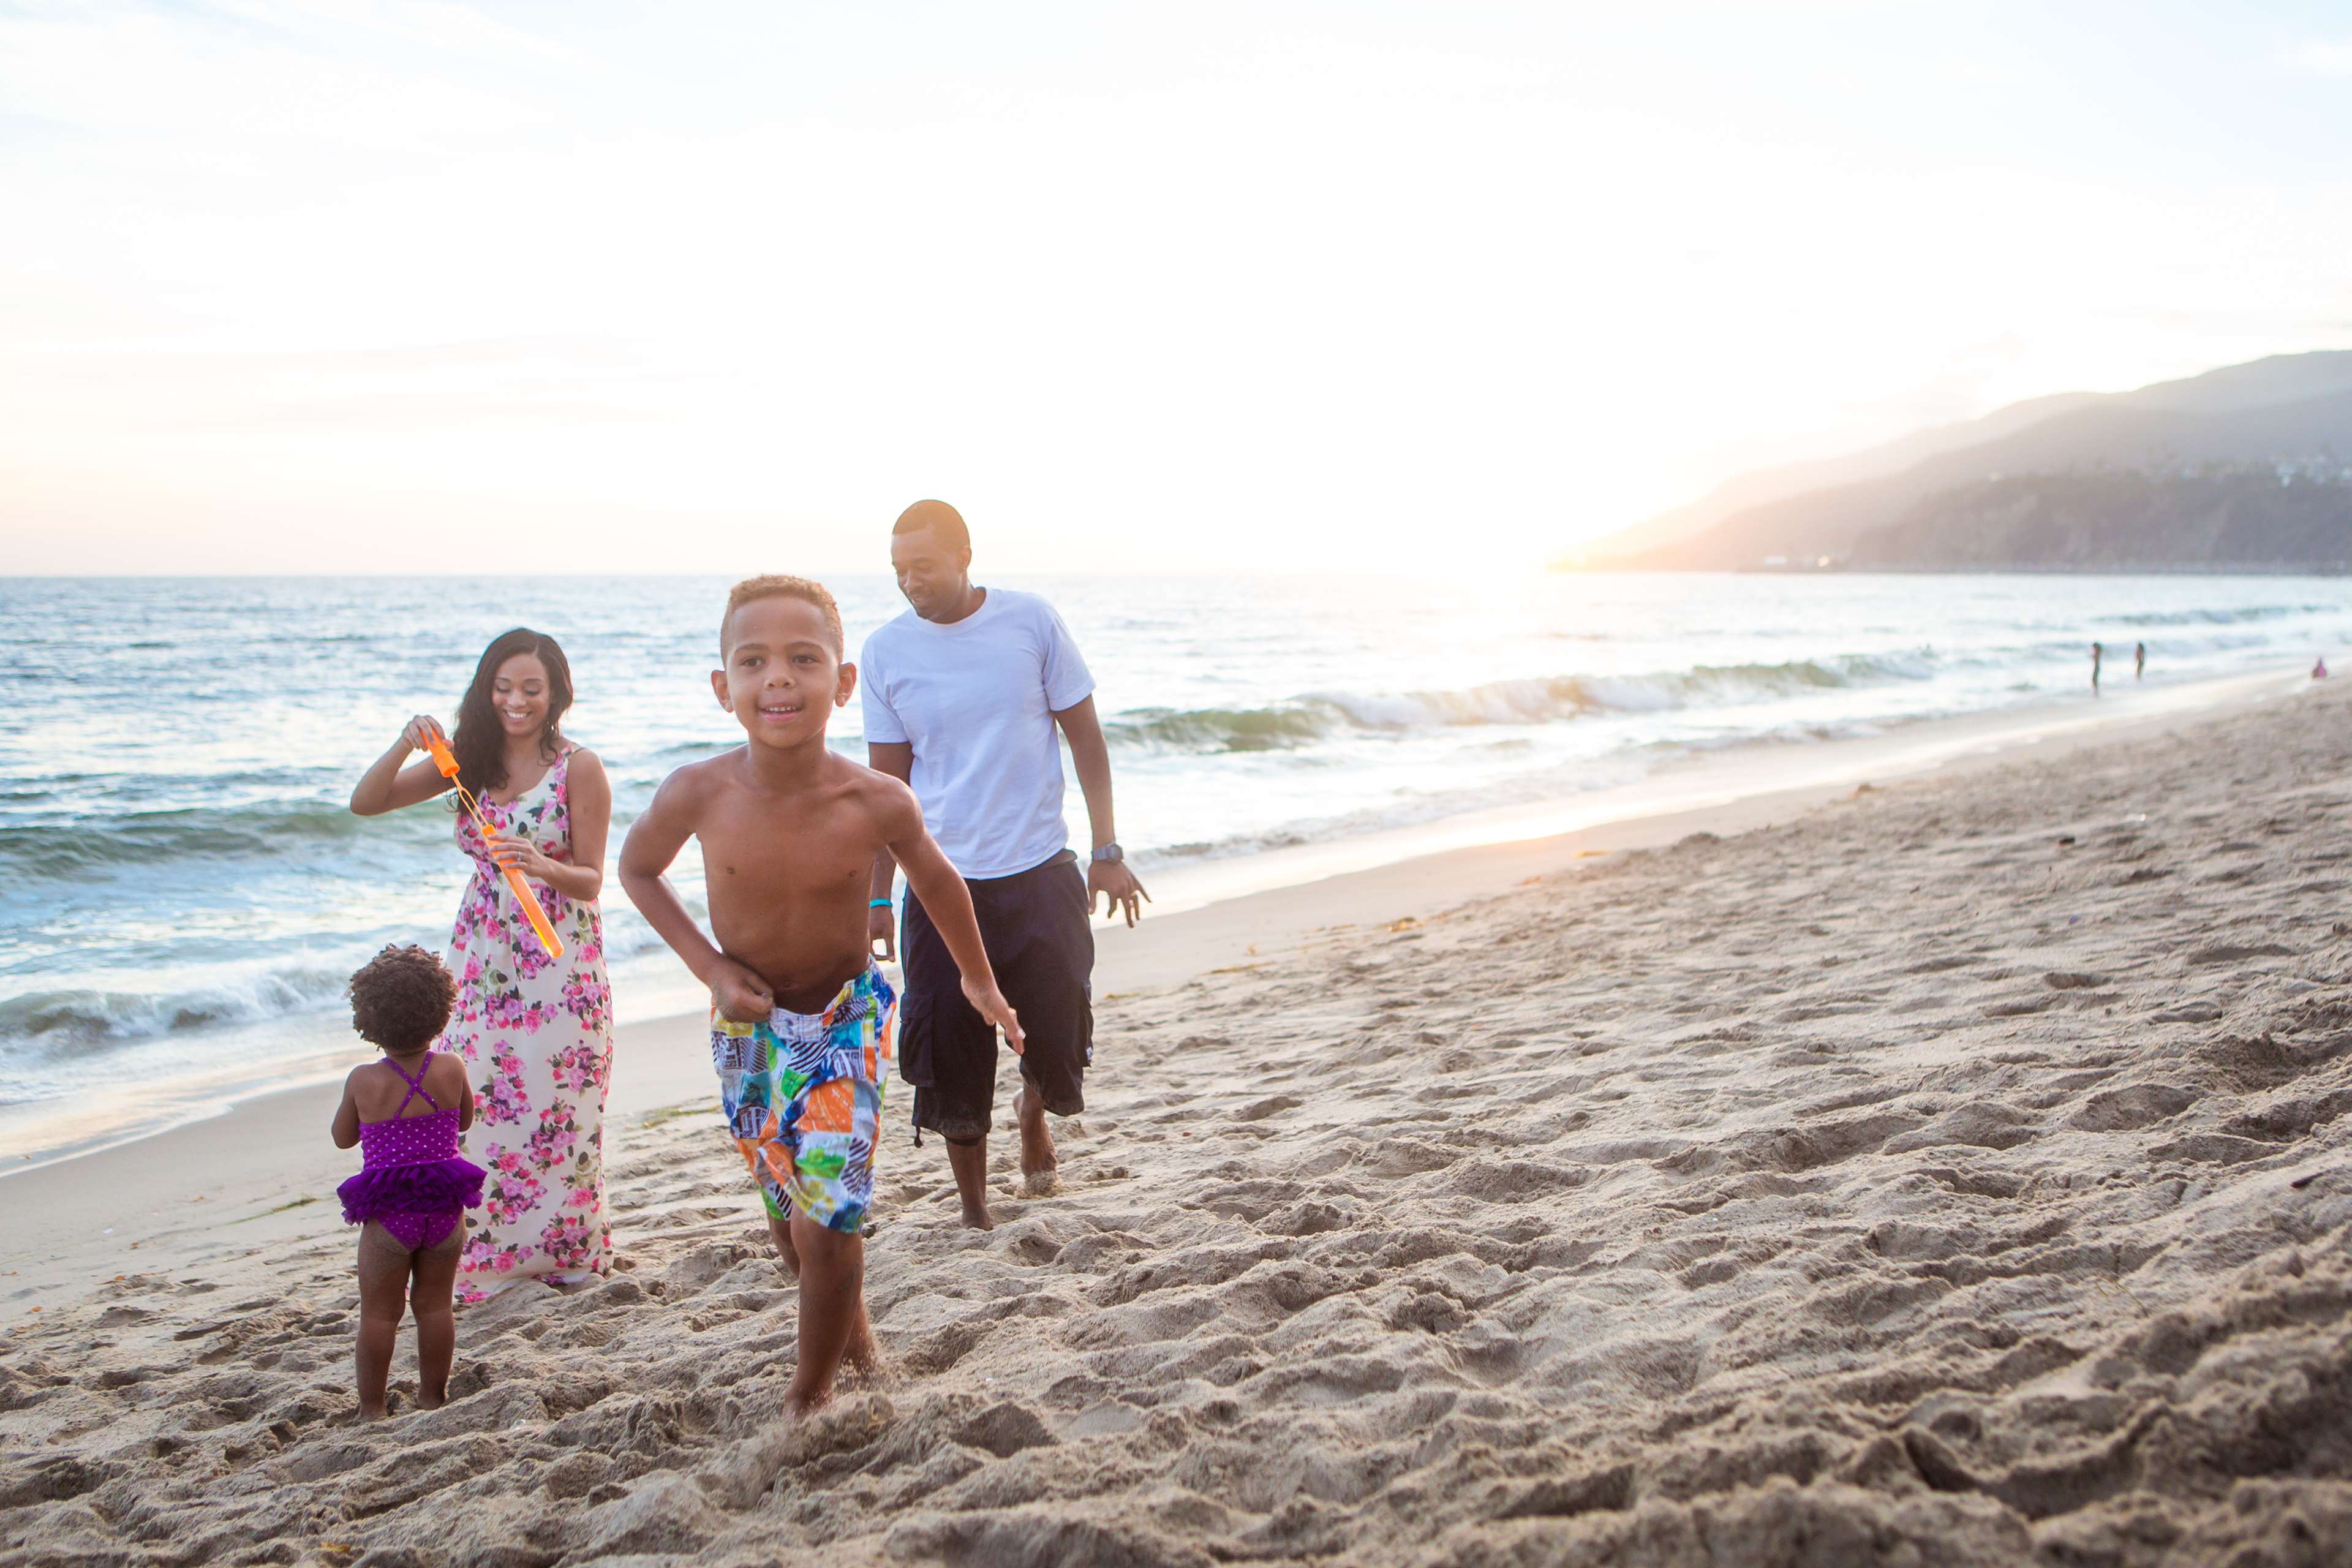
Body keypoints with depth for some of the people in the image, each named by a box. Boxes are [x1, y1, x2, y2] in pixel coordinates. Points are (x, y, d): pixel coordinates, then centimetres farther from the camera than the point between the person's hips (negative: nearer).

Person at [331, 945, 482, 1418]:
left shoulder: (364, 1082, -13)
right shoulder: (451, 1070, -7)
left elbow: (343, 1138, 4)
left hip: (388, 1214, -2)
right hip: (445, 1206, 2)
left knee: (379, 1312, 10)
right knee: (435, 1305, 14)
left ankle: (372, 1405, 17)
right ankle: (432, 1395, 23)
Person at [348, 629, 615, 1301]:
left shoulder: (580, 768, -8)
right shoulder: (470, 759, 5)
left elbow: (591, 881, -8)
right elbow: (366, 804, 2)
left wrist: (543, 866, -29)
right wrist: (405, 745, -14)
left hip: (560, 961, -4)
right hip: (482, 957, 4)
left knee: (556, 1107, 0)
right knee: (475, 1102, 0)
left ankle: (562, 1247, 17)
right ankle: (488, 1251, 13)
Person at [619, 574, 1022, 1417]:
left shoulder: (877, 803, -24)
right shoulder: (698, 793, -22)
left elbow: (937, 882, -2)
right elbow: (639, 871, 0)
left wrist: (980, 982, 13)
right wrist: (712, 967, -11)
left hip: (846, 1019, -2)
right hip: (749, 1025, 2)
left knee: (825, 1229, -8)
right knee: (791, 1221, 16)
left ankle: (812, 1392, 18)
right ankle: (851, 1327, 47)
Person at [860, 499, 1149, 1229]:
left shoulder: (1031, 621, -3)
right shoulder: (886, 651, -1)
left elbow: (1085, 737, 4)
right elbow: (887, 780, 5)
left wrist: (1107, 851, 1)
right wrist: (876, 898, 4)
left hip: (1040, 873, 0)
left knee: (1058, 1028, 0)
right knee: (951, 1055, 1)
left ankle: (1034, 1109, 36)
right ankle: (973, 1206, 21)